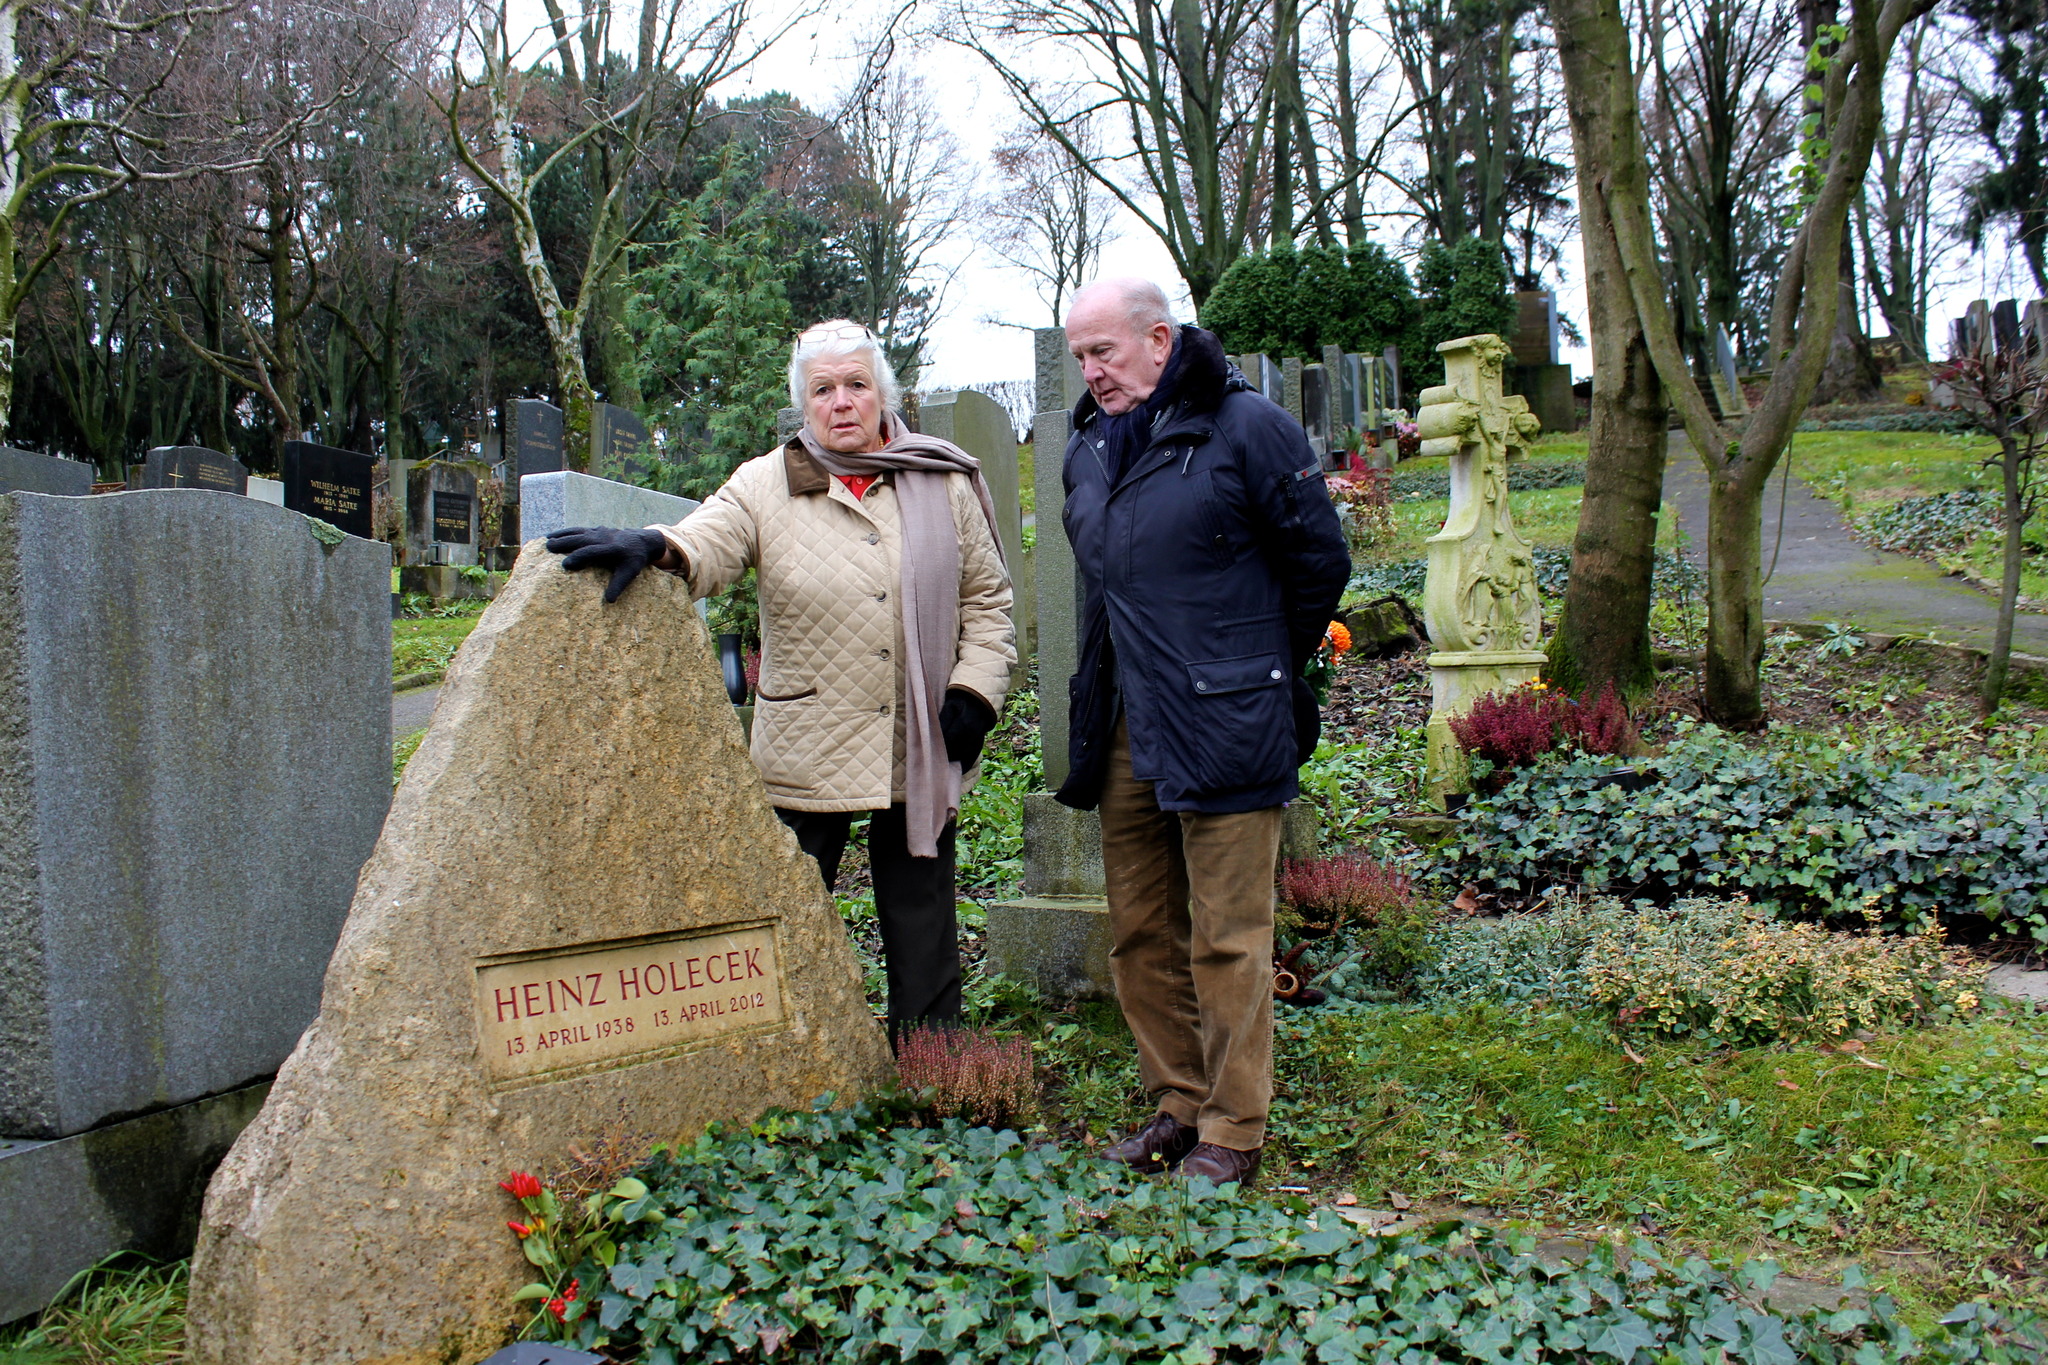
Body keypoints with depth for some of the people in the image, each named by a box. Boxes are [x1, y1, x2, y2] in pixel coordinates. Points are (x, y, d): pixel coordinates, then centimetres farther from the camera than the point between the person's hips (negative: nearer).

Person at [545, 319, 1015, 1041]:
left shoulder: (945, 482, 6)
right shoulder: (766, 484, 1)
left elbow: (987, 596, 11)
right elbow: (704, 546, -15)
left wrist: (974, 690, -1)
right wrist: (651, 546, -37)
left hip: (921, 758, 1)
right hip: (804, 758, -1)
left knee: (924, 939, 12)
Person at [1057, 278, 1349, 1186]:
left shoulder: (1247, 427, -8)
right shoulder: (1088, 449, 13)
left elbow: (1318, 562, -2)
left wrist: (1258, 669, 6)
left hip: (1225, 730, -7)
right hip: (1127, 734, 7)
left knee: (1227, 939, 0)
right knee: (1140, 932, 12)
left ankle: (1233, 1131, 13)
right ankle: (1178, 1103, 27)